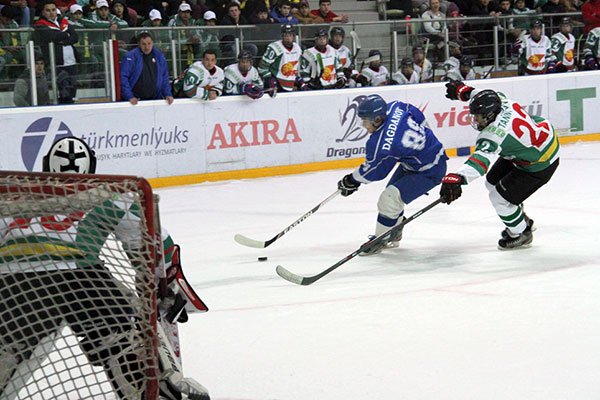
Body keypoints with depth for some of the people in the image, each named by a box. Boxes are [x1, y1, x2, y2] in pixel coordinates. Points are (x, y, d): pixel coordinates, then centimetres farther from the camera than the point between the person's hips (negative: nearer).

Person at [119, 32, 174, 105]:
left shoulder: (159, 56, 7)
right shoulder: (130, 57, -8)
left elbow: (165, 77, 15)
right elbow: (123, 78, -10)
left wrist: (167, 94, 5)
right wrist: (130, 97, -16)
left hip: (154, 99, 4)